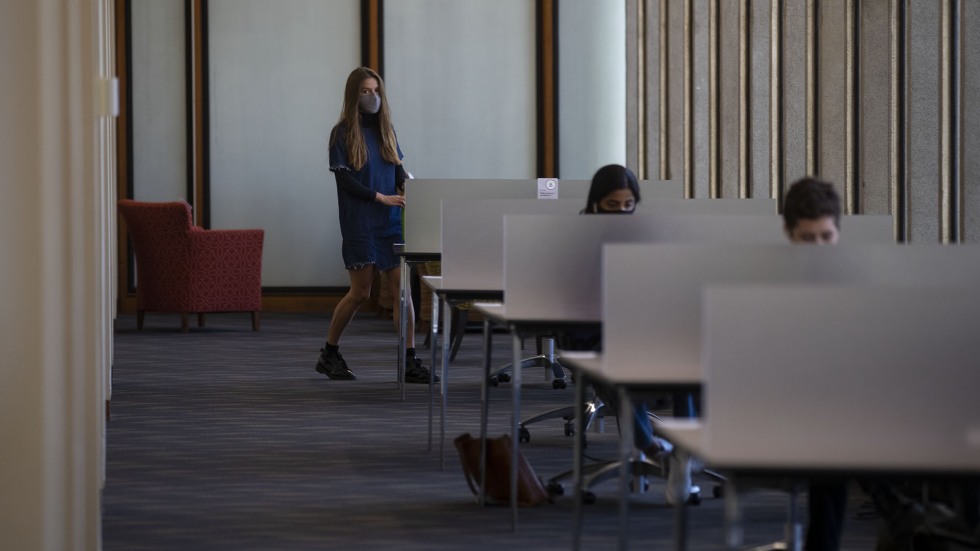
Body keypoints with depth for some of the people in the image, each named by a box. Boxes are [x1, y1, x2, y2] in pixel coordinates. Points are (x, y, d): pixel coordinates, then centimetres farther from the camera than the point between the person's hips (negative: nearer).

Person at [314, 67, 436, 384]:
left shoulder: (385, 129, 11)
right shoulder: (343, 133, -3)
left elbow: (399, 172, 12)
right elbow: (344, 179, -9)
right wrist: (381, 198, -17)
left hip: (391, 221, 4)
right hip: (360, 223, -4)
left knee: (402, 288, -4)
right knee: (360, 293, 2)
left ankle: (410, 363, -2)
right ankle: (329, 355, 20)